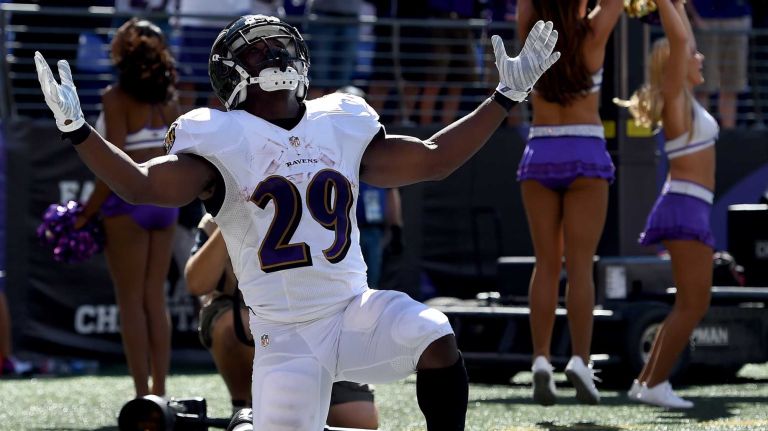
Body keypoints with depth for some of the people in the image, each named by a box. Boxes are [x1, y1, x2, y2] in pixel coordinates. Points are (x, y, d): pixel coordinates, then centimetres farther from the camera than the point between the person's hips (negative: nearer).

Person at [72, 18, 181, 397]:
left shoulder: (117, 97, -11)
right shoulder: (168, 99, 7)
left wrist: (88, 211, -11)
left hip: (129, 202, -6)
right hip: (165, 202, 6)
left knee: (131, 301, 1)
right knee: (155, 298, 12)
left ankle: (143, 397, -1)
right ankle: (160, 391, 11)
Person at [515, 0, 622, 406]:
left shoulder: (530, 35, 0)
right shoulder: (592, 36, -7)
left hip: (539, 155, 3)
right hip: (584, 153, -3)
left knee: (546, 264, 4)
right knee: (580, 265, -5)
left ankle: (541, 360, -6)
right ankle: (579, 361, -14)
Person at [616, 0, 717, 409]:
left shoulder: (685, 100, 15)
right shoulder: (675, 99, -8)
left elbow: (683, 40, 29)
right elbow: (678, 40, -18)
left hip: (691, 210, 10)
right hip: (685, 207, -10)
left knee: (691, 305, 13)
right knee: (693, 305, -10)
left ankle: (646, 381, 14)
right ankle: (655, 385, -10)